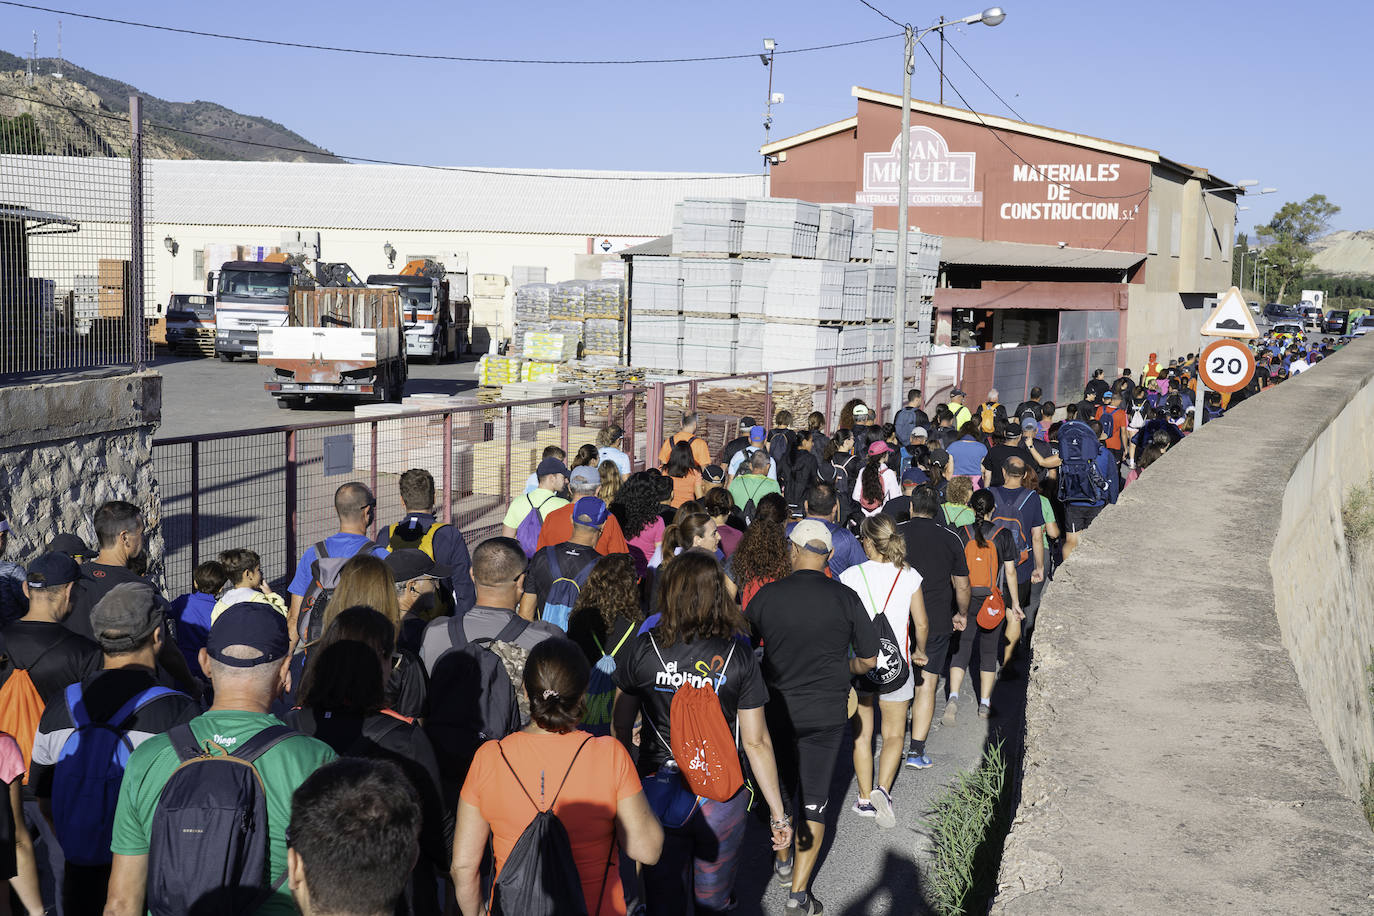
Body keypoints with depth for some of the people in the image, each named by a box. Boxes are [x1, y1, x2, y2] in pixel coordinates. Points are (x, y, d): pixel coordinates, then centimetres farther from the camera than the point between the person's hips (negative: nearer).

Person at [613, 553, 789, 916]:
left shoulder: (644, 647, -10)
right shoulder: (737, 655, -11)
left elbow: (621, 728, -2)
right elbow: (756, 742, -9)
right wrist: (778, 812, 0)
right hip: (721, 800, 0)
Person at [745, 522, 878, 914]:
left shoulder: (767, 595, -9)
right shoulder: (845, 598, -9)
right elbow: (868, 660, -2)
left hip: (776, 709, 1)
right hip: (826, 713, -1)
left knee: (779, 788, 24)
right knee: (813, 800, 7)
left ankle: (783, 858, 40)